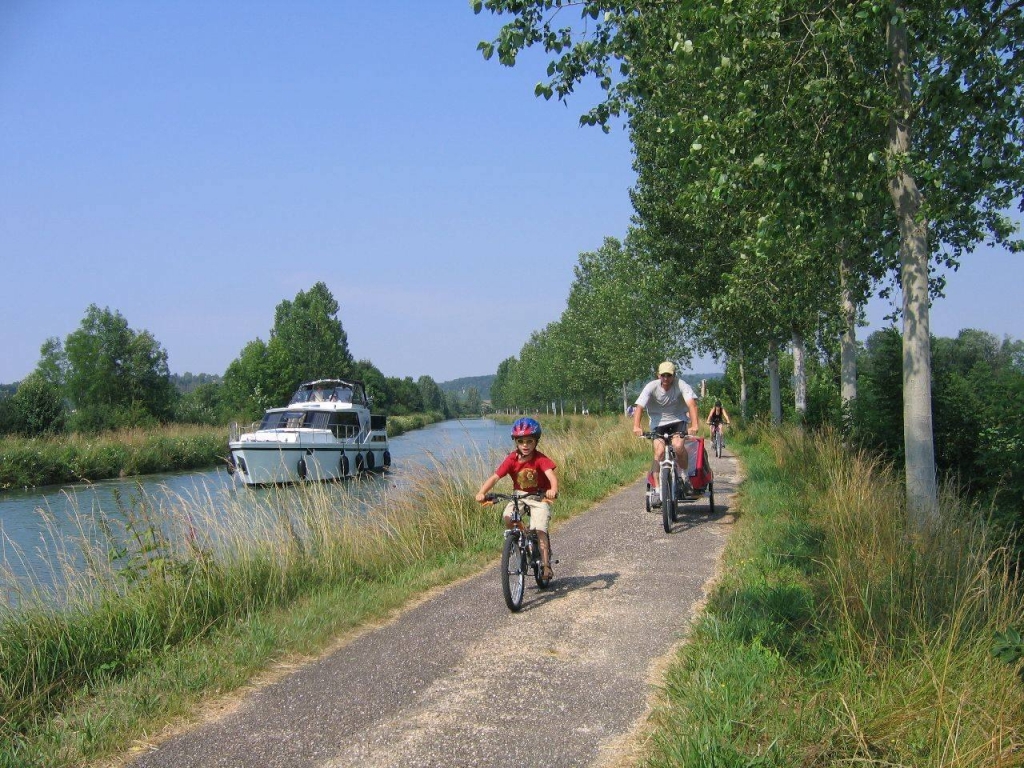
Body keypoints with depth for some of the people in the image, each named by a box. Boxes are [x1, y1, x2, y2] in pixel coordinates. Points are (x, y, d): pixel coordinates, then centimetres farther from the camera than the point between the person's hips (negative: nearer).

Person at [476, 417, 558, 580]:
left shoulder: (540, 459, -20)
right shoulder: (512, 459, -14)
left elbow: (551, 475, -35)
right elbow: (495, 477, -20)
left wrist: (553, 490, -57)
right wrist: (481, 493, -35)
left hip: (539, 497, -3)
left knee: (540, 530, -17)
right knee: (508, 517, -25)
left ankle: (546, 564, -7)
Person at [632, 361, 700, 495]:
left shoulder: (681, 385, -16)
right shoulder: (651, 387, -15)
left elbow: (691, 404, -28)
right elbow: (639, 407, -23)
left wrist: (695, 425, -44)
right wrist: (636, 426, -40)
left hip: (678, 420, 0)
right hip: (659, 423, 1)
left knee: (678, 445, -27)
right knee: (659, 451, -20)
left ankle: (685, 476, -2)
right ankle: (657, 488, -12)